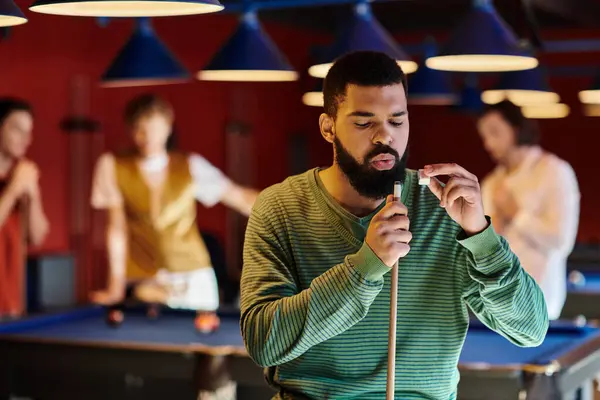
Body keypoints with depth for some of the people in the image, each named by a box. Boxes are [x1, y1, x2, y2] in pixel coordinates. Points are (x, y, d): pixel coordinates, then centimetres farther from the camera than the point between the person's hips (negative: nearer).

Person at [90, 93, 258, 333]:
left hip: (194, 279, 2)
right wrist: (115, 287, -11)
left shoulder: (191, 166, 0)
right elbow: (117, 227, -7)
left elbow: (239, 197, -2)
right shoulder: (113, 168, -4)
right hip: (142, 283, -2)